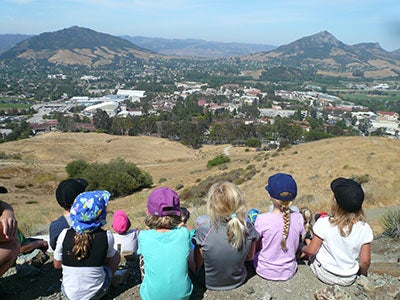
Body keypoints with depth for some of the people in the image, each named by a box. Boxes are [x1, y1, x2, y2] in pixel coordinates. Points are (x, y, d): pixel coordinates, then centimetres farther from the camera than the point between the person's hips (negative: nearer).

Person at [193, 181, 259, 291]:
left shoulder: (203, 231, -32)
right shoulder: (247, 228, -24)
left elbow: (198, 264, -16)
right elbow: (250, 257, -6)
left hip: (210, 283, -2)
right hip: (238, 280, 2)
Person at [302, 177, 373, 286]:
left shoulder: (324, 223, -25)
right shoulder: (364, 229, -19)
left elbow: (312, 250, -15)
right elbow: (365, 261, -11)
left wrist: (303, 249, 7)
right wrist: (362, 273, 9)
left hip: (324, 274, -2)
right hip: (348, 280, 2)